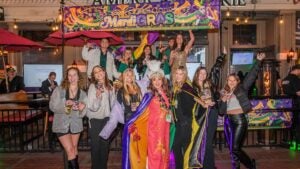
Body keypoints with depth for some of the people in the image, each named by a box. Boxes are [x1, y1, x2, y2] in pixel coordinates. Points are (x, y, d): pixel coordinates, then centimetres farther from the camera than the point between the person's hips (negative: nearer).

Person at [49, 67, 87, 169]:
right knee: (70, 150, -6)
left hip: (75, 125, 3)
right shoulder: (59, 90, -7)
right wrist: (65, 104, -26)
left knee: (74, 150, 16)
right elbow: (52, 106, -11)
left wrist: (82, 109, -27)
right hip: (62, 125, -2)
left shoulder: (82, 93, -2)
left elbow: (82, 114, -4)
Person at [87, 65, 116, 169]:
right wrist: (97, 98, -37)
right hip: (95, 120, -5)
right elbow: (92, 107, -21)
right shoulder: (93, 86, -14)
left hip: (106, 119, 5)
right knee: (95, 146, 5)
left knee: (105, 145, 15)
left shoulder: (110, 87, 2)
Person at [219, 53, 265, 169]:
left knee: (235, 148, -9)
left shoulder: (242, 88, 0)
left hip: (240, 120, -5)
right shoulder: (224, 92, 10)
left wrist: (258, 61, -15)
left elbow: (252, 75, -8)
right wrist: (223, 101, -11)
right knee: (231, 149, 11)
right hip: (228, 121, 5)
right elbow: (221, 111, 7)